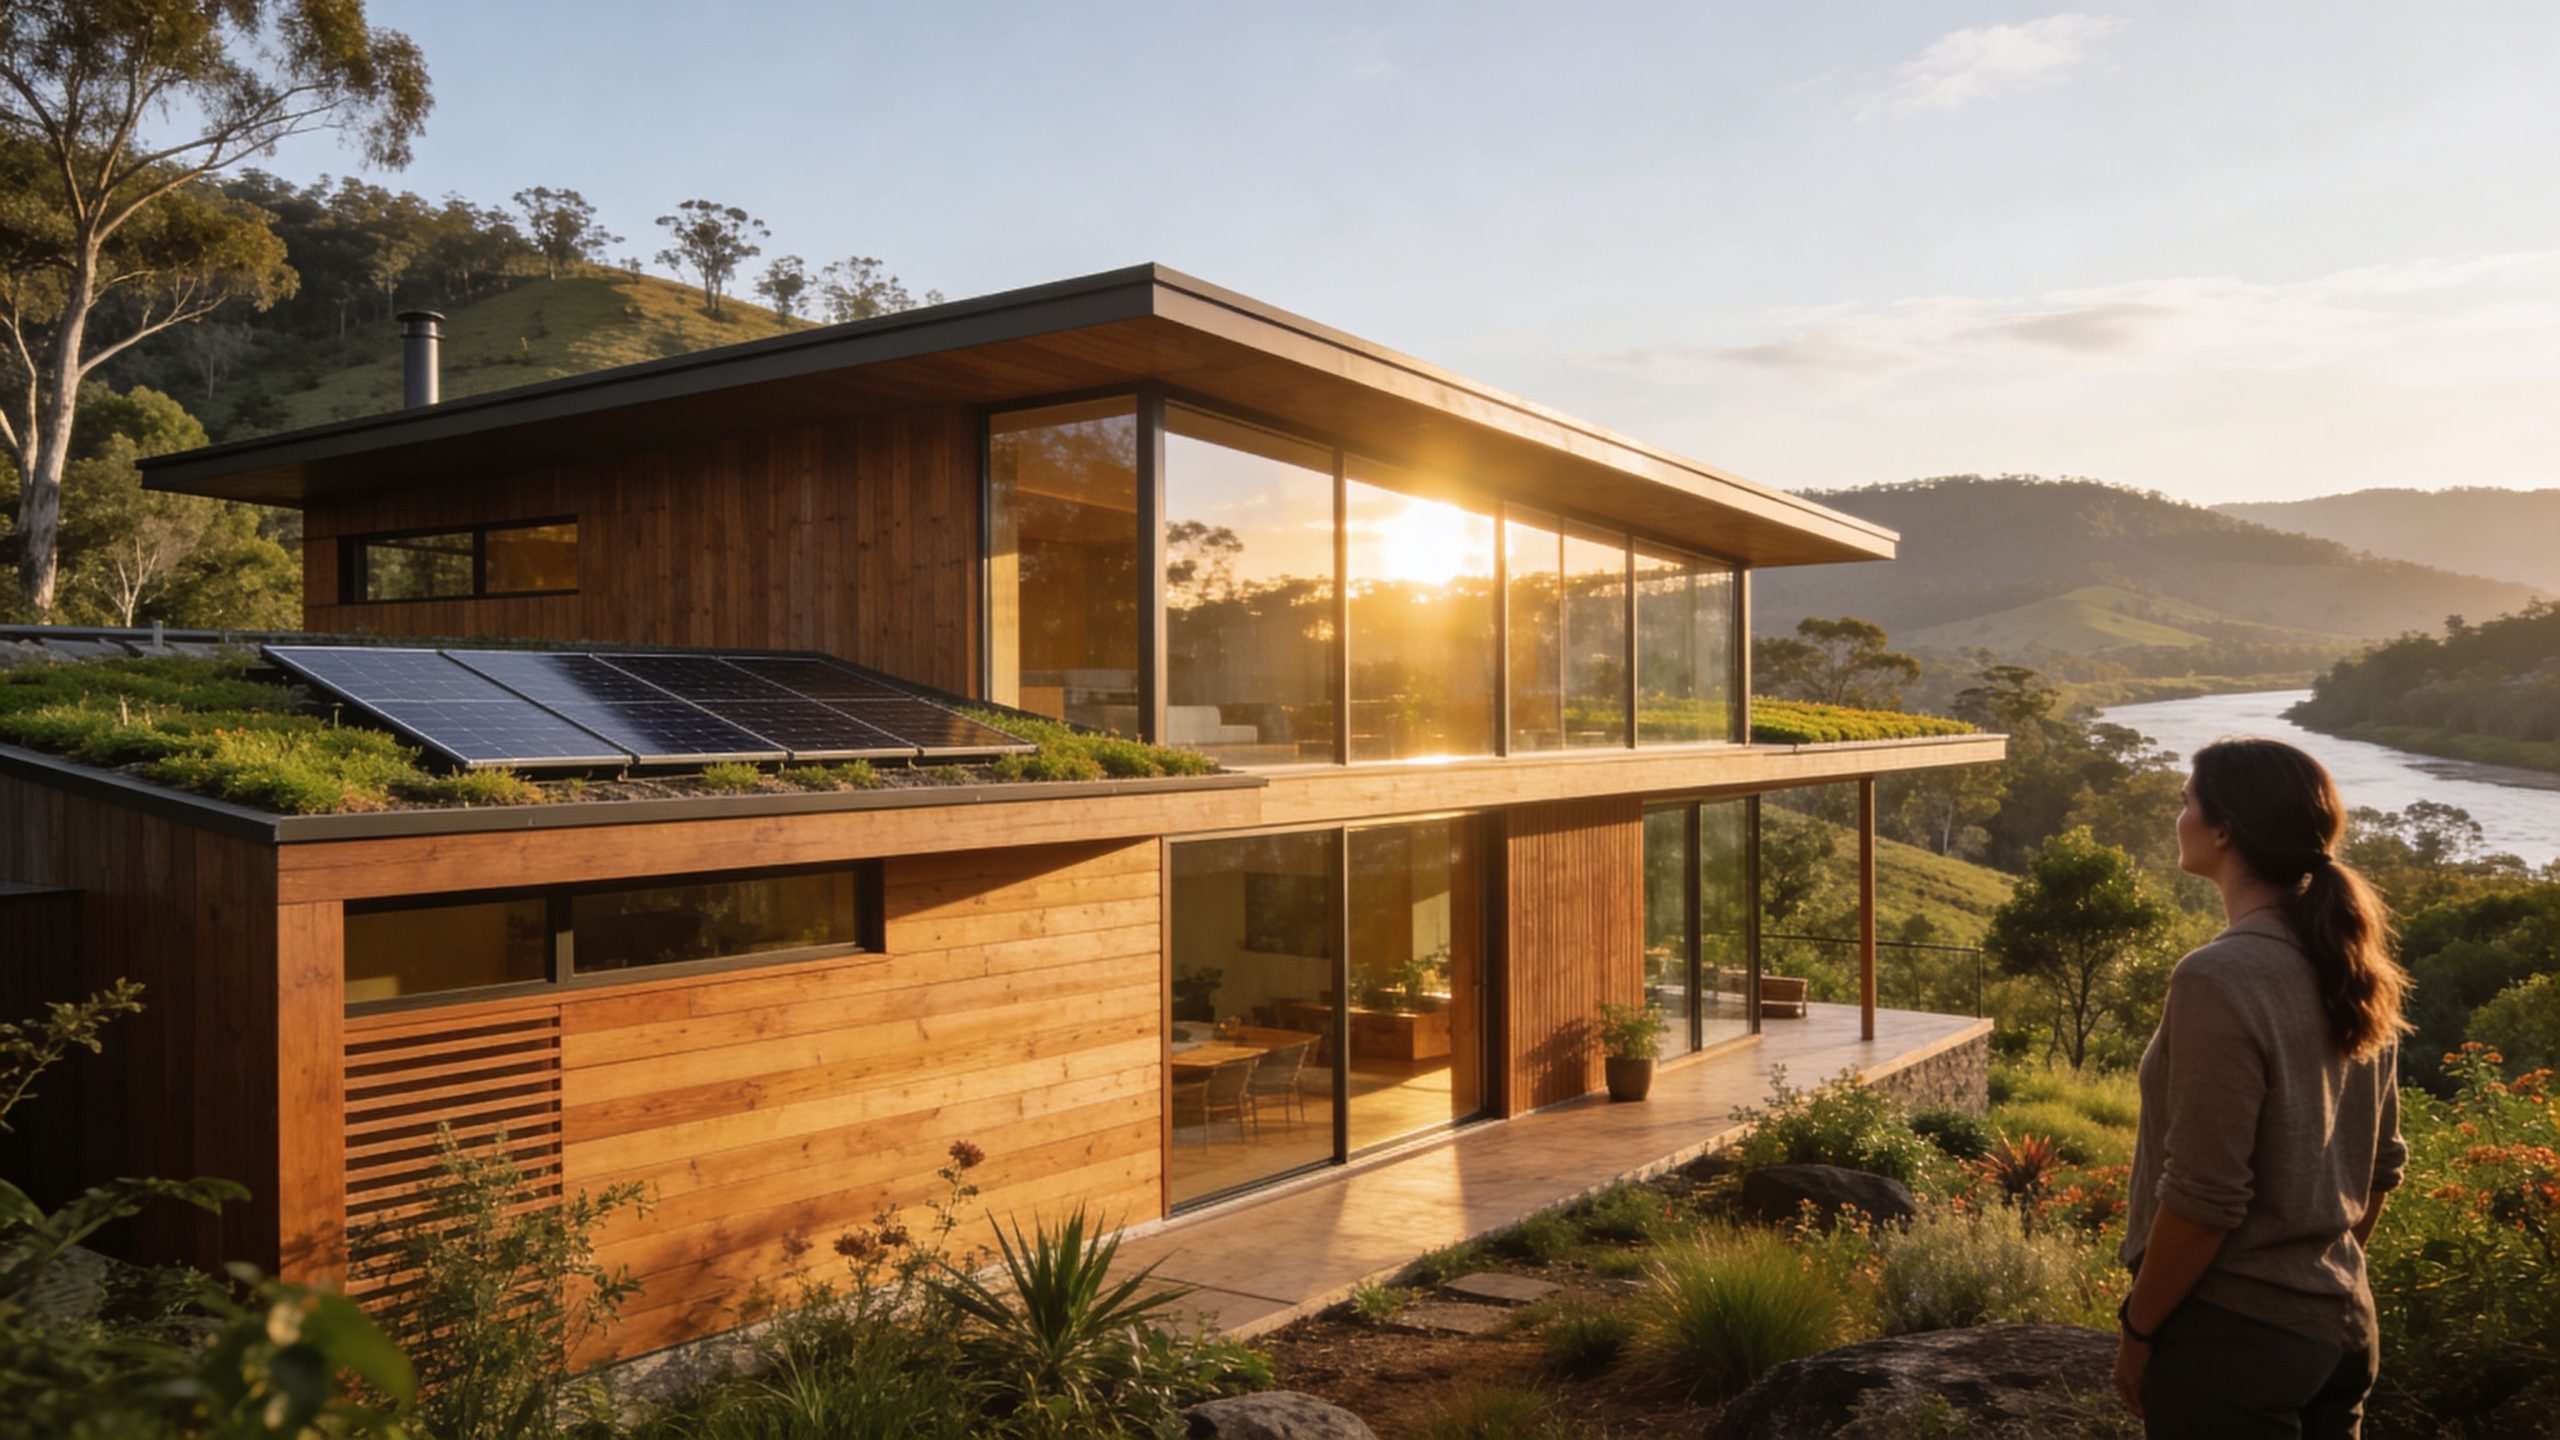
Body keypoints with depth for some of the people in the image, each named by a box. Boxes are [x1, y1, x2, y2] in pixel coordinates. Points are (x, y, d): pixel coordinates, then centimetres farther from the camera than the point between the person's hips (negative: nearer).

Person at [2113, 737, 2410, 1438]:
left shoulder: (2220, 979, -23)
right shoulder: (2352, 968, 2)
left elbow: (2203, 1200, -21)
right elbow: (2382, 1162, 12)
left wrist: (2137, 1328, -9)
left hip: (2236, 1337, -8)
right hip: (2343, 1320, 8)